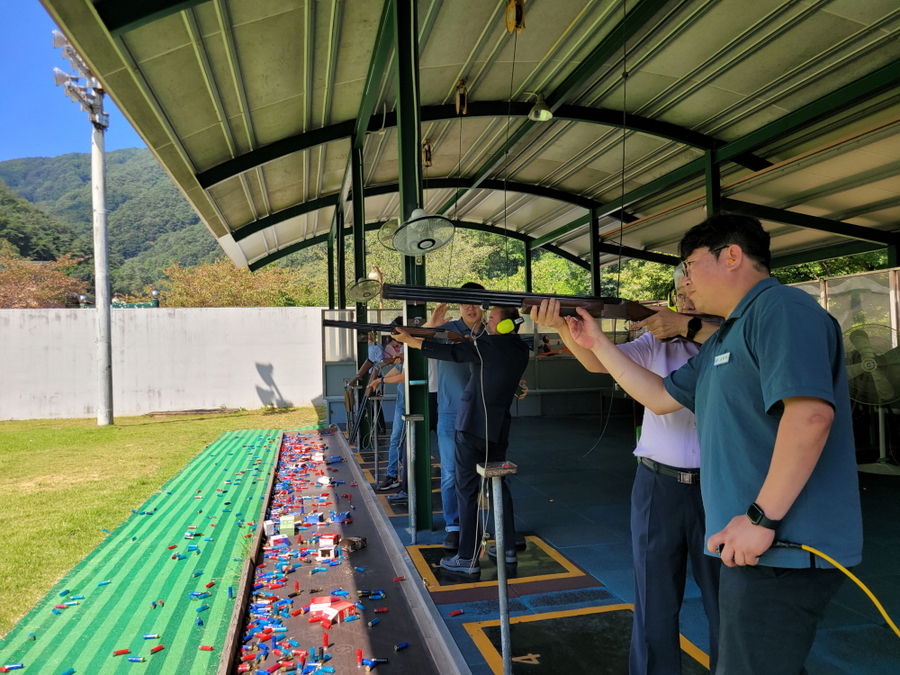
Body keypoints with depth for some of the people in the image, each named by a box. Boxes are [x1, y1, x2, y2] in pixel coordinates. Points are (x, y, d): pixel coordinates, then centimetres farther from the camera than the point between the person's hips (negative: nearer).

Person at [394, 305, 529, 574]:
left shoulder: (490, 344, -14)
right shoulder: (520, 350, 7)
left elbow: (449, 352, -12)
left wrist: (409, 339, -5)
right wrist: (470, 343, 8)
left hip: (473, 425, -7)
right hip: (499, 426, 7)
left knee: (467, 489, -1)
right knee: (497, 483, 17)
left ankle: (467, 557, 3)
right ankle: (509, 548, 22)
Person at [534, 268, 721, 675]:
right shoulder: (656, 343, 2)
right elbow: (600, 362, -13)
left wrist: (688, 327, -26)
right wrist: (563, 326, -31)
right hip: (658, 485, 1)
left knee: (725, 596, 16)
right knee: (654, 600, 11)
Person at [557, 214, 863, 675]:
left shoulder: (780, 309, -15)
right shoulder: (723, 339, 18)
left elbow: (810, 413, -27)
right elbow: (661, 397, 19)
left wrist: (761, 518, -26)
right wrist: (596, 342, 16)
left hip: (783, 548, -10)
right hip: (758, 547, 10)